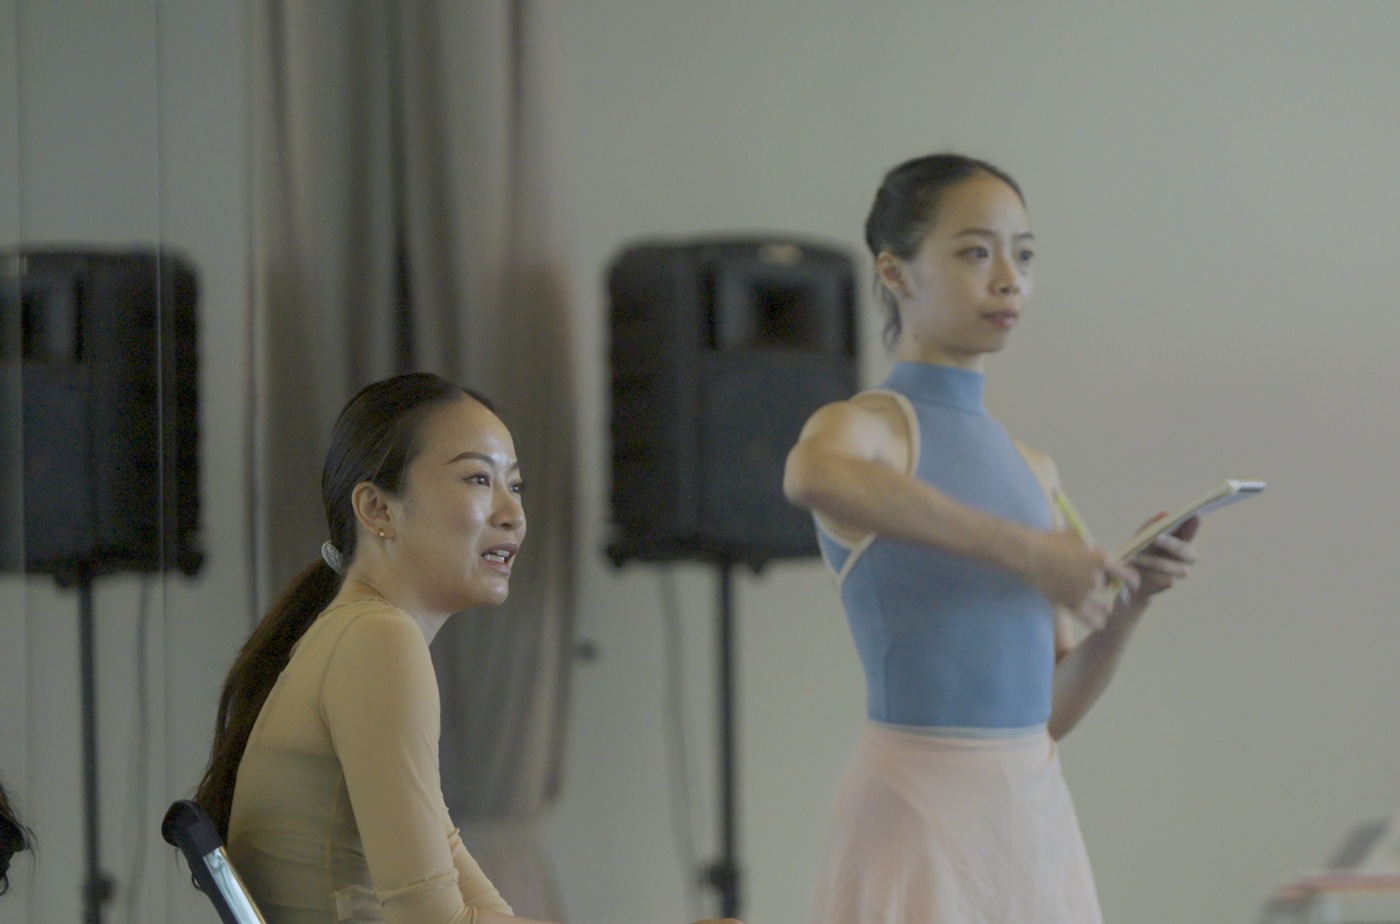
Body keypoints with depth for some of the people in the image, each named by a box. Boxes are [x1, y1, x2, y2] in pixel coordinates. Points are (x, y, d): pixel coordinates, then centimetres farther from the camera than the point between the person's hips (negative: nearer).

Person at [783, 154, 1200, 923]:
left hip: (1036, 815, 7)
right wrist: (1025, 551, -32)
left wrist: (1129, 599, 0)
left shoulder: (1034, 471, 16)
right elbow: (813, 477, -34)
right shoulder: (866, 426, -5)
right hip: (920, 810, -7)